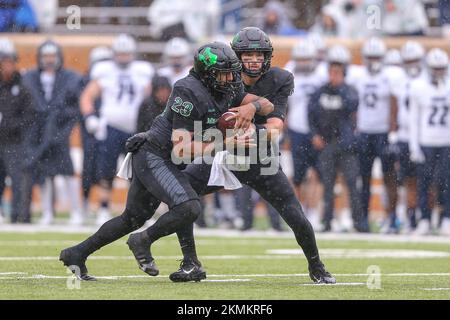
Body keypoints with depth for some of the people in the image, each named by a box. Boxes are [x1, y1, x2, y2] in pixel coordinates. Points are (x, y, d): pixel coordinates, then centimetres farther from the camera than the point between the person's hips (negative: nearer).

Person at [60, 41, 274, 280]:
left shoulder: (228, 90, 2)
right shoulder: (190, 92, -23)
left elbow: (267, 106, 2)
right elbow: (181, 148, -25)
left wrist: (252, 106, -20)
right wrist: (223, 143, -29)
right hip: (153, 156, -10)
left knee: (132, 218, 20)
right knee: (189, 208, -25)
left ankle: (76, 254, 29)